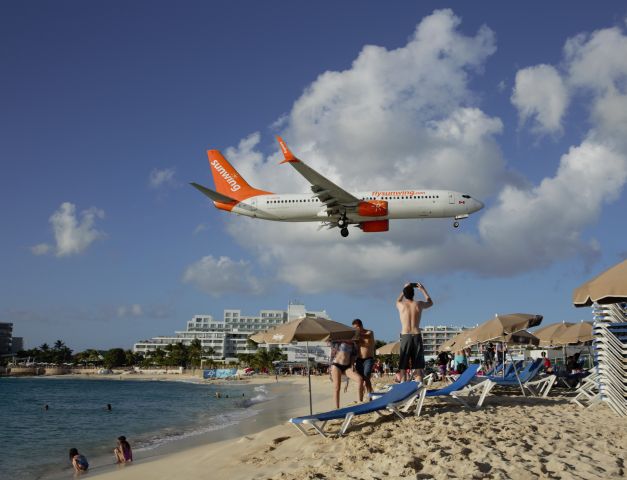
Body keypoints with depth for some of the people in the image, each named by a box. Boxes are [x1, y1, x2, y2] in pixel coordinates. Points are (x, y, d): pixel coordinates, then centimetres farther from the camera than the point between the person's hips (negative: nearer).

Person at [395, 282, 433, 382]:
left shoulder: (401, 305, 3)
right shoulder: (419, 304, 4)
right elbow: (430, 302, 28)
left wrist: (405, 289, 38)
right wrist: (422, 289, 33)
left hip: (405, 337, -1)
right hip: (417, 336, 1)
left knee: (403, 369, 2)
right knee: (418, 369, 4)